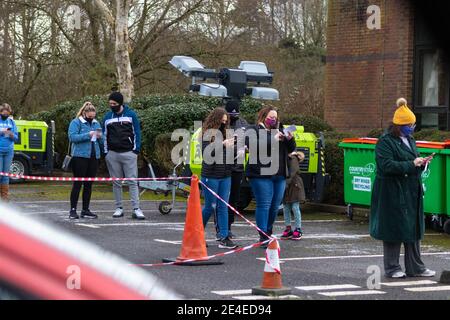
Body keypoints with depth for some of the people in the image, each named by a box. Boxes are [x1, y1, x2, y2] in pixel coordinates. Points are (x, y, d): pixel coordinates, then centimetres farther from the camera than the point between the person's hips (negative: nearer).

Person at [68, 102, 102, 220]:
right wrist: (88, 135, -21)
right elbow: (72, 137, -15)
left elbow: (102, 141, 17)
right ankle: (73, 210, 0)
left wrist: (100, 137, -6)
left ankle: (85, 210, 14)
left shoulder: (96, 123, 15)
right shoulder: (76, 122, -2)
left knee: (89, 184, 8)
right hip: (80, 156, -6)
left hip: (94, 157, 6)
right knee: (78, 183, -4)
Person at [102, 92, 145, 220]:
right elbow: (104, 135, 14)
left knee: (133, 181, -7)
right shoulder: (107, 117, 10)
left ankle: (136, 209, -10)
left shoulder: (131, 115, 2)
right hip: (112, 154, 3)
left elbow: (137, 132, 3)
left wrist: (136, 149, -5)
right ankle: (119, 208, 11)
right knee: (116, 183, 6)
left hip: (128, 153, -3)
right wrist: (105, 152, 5)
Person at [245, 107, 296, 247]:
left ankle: (269, 233, 22)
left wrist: (290, 139, 2)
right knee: (264, 205, -10)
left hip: (279, 175, 6)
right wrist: (273, 139, -22)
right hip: (261, 174, -6)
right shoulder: (253, 131, 2)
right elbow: (254, 145, -18)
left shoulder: (278, 131, 20)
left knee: (275, 206, 8)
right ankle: (263, 237, -10)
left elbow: (291, 150, 24)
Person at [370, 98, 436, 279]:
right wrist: (411, 164, -21)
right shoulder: (385, 142, -10)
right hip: (392, 194, -8)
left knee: (413, 230, 9)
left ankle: (415, 267, 15)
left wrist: (420, 164, 0)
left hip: (411, 194, 8)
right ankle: (392, 268, 10)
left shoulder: (410, 141, 15)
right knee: (393, 230, 0)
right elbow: (387, 165, -21)